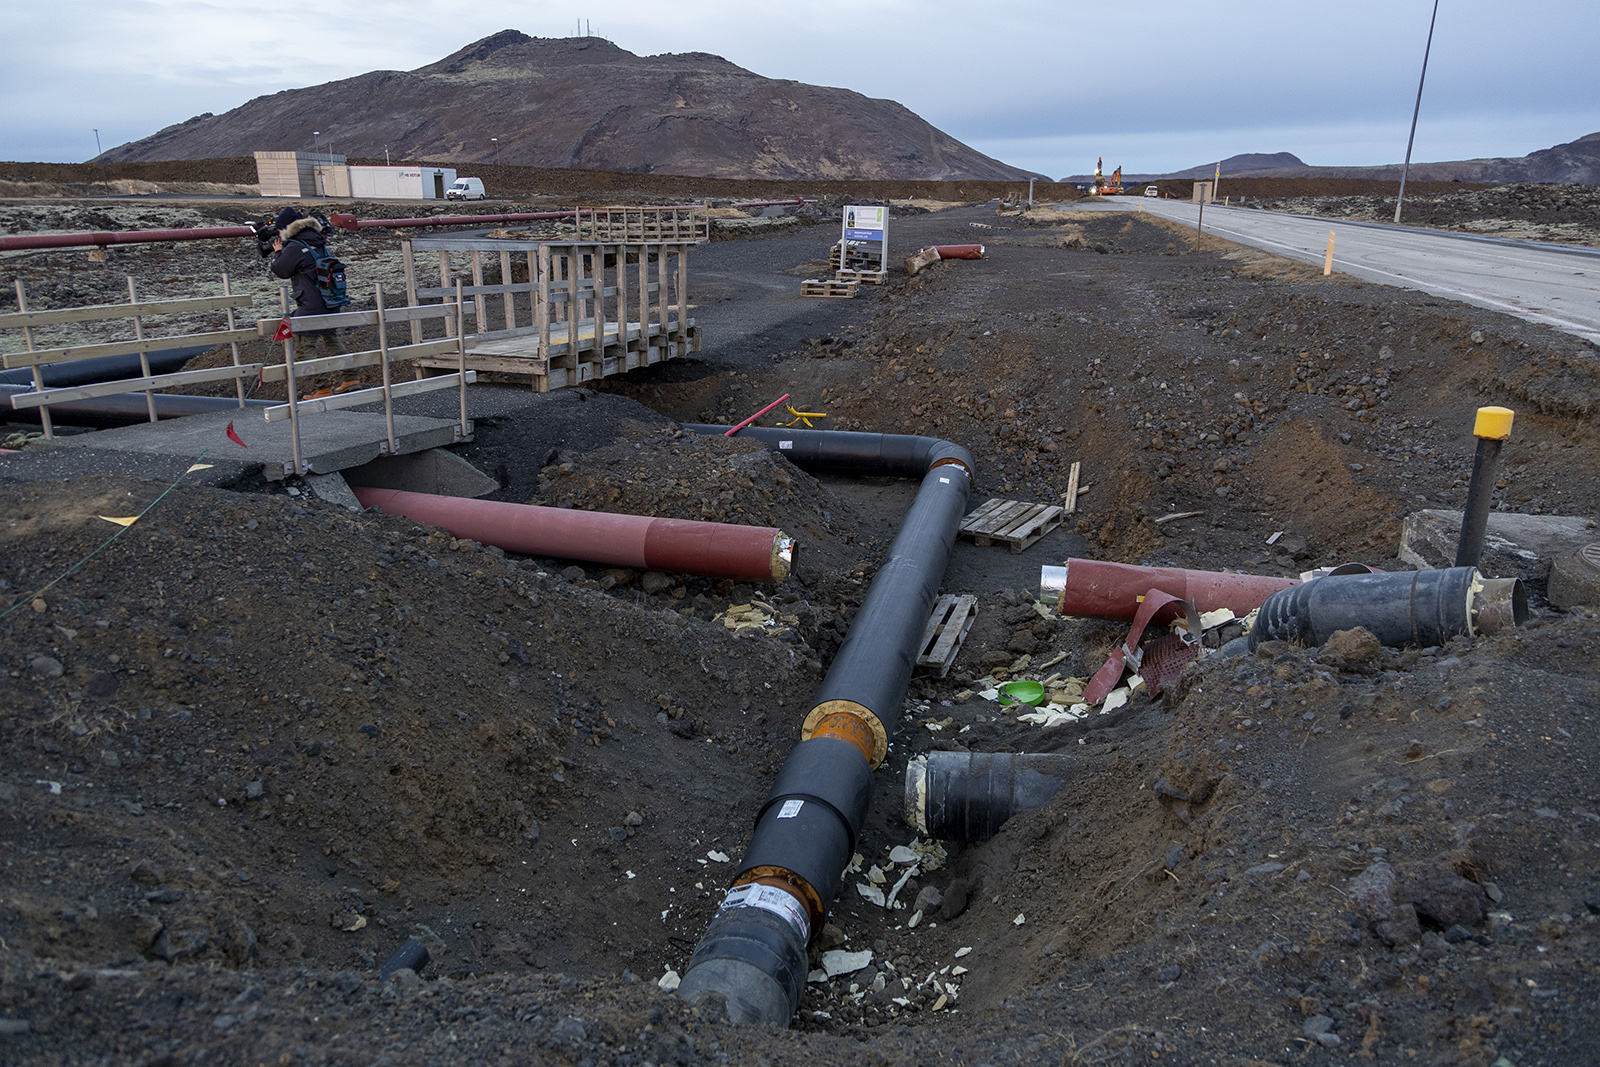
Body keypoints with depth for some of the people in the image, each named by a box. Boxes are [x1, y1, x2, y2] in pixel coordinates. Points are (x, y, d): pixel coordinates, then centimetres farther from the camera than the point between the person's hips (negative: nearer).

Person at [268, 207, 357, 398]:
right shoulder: (318, 242, 10)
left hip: (311, 306, -8)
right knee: (331, 340, 21)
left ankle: (322, 387, -4)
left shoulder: (294, 247, -14)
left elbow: (280, 270, -2)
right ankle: (348, 378, 25)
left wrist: (278, 252, 14)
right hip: (330, 303, 8)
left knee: (303, 348, -2)